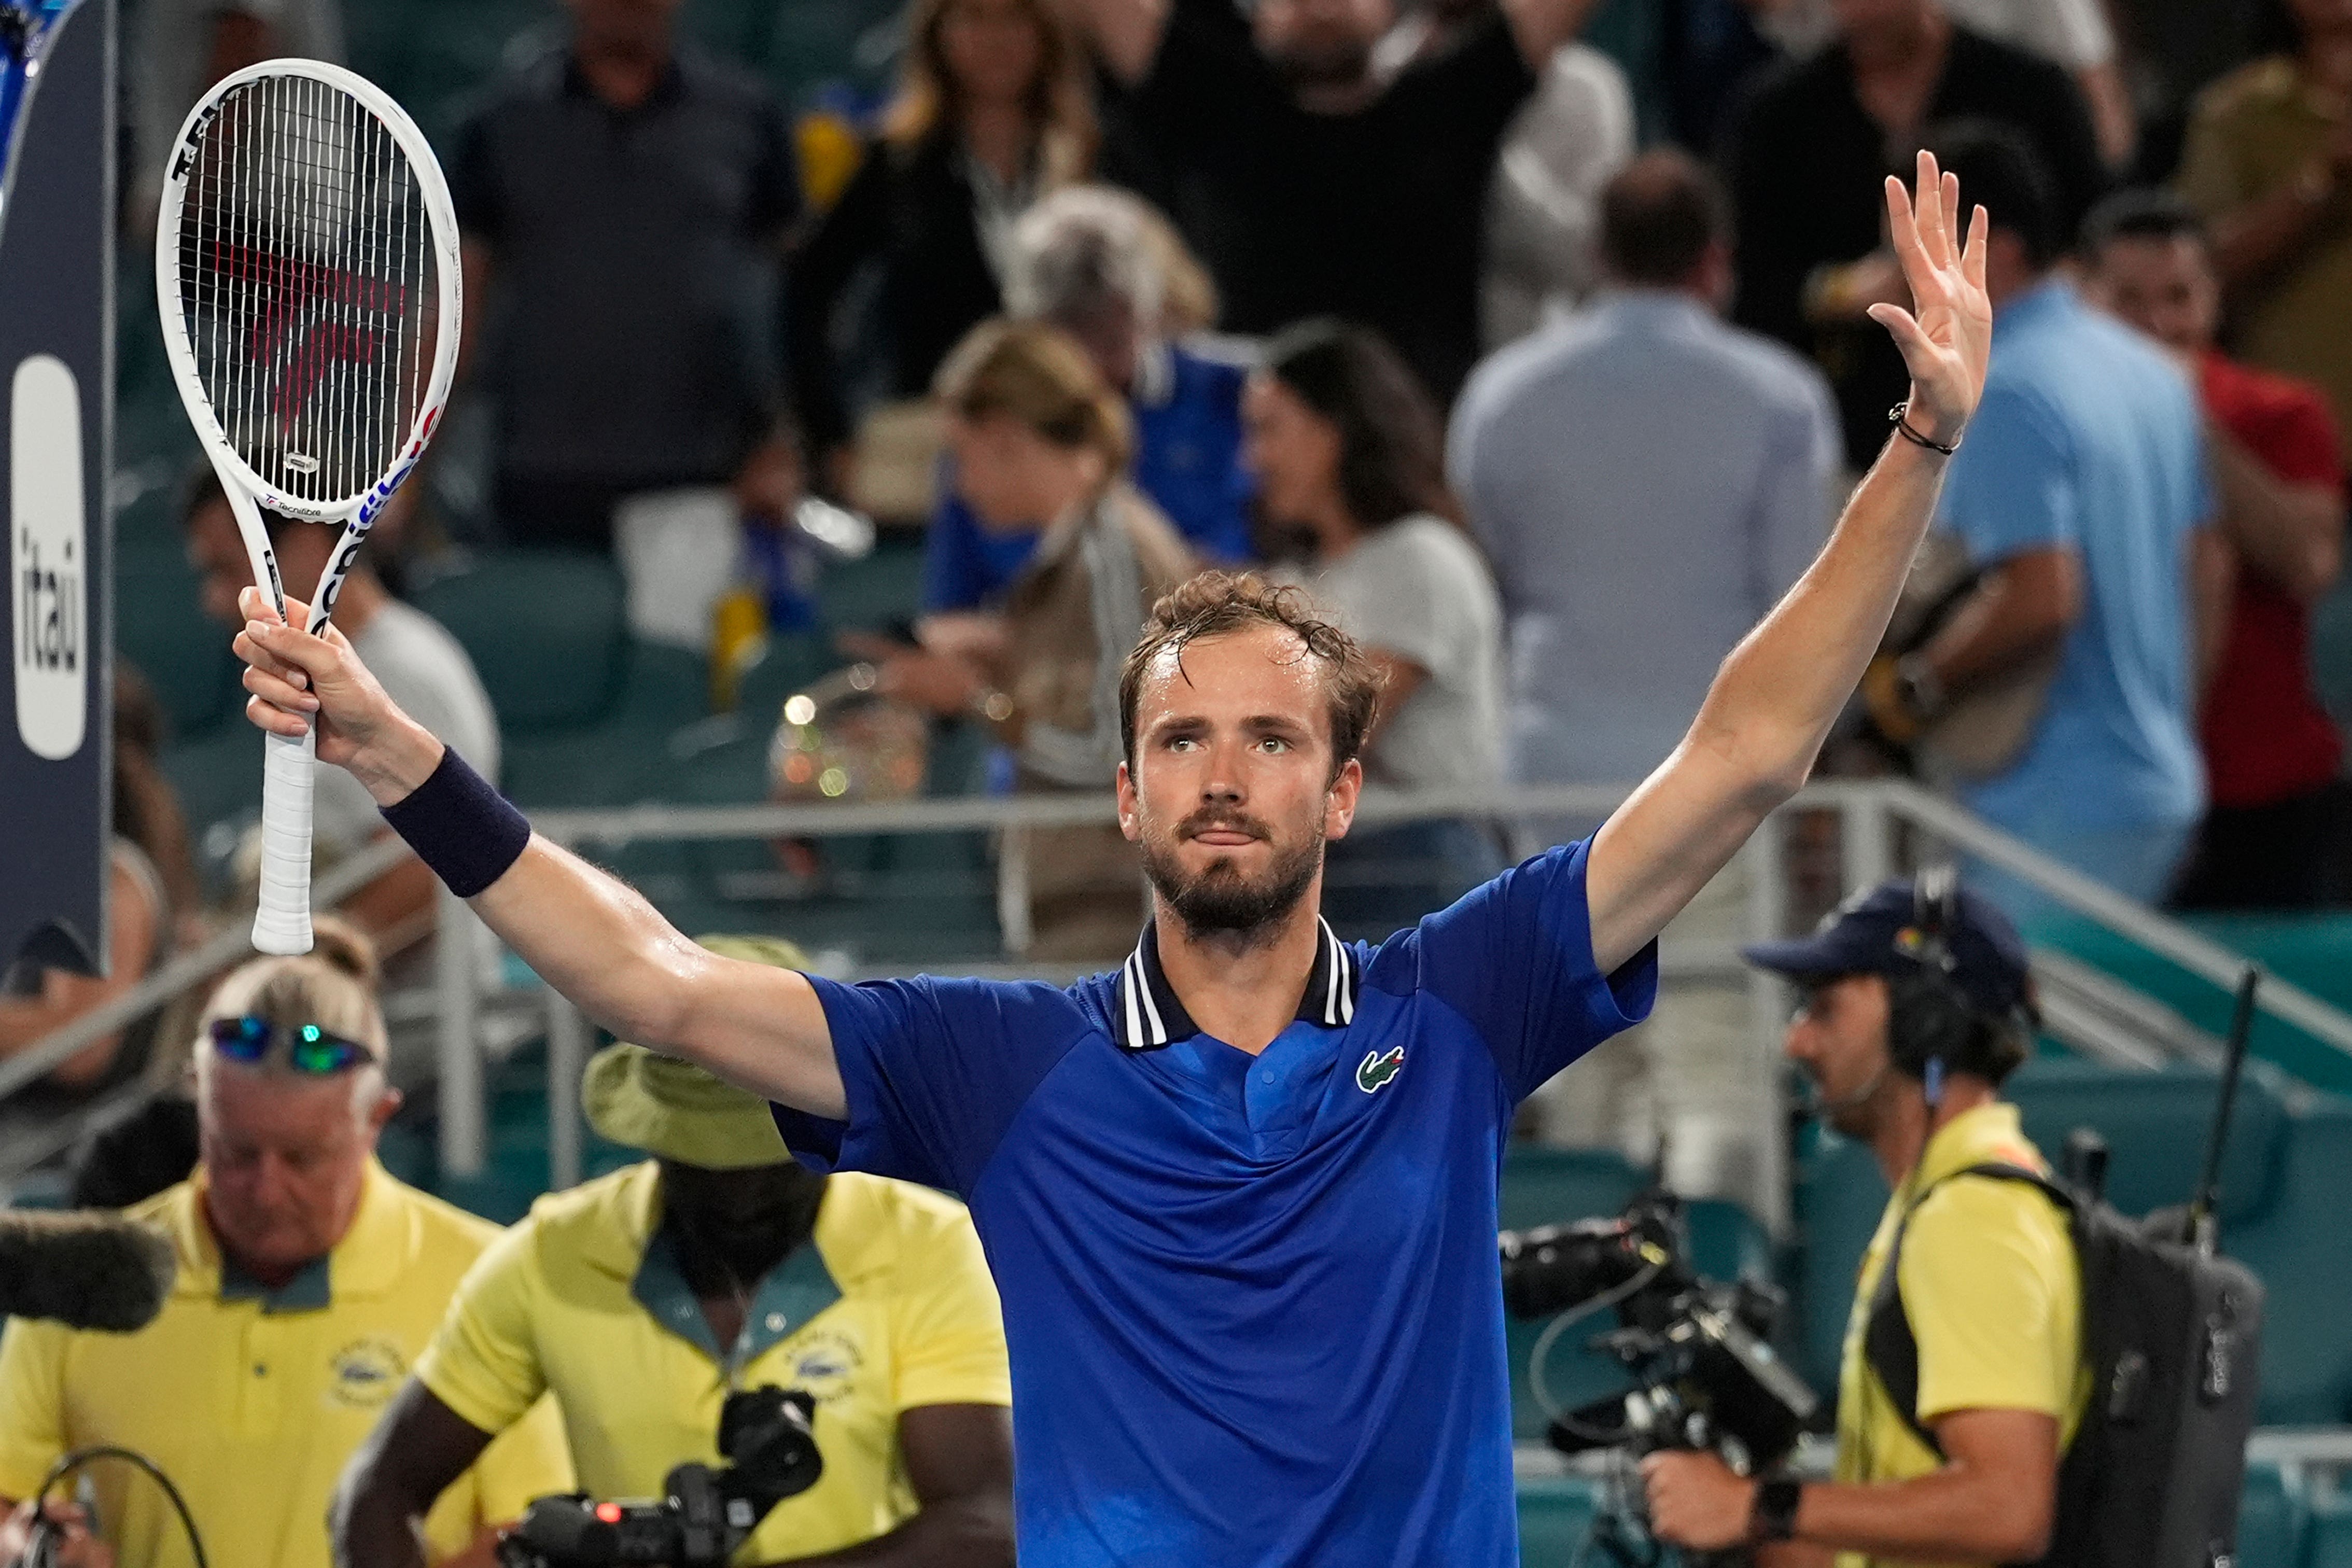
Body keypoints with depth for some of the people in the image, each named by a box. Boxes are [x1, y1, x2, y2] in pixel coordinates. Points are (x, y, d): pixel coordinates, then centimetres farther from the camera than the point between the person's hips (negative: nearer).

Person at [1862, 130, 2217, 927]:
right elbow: (2206, 582, 20)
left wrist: (1913, 688, -13)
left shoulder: (2006, 395, -16)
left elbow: (2041, 598, -25)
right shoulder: (2148, 370, 14)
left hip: (2059, 809, -9)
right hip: (2162, 785, 9)